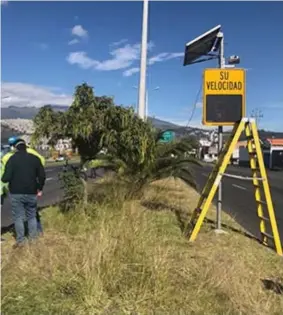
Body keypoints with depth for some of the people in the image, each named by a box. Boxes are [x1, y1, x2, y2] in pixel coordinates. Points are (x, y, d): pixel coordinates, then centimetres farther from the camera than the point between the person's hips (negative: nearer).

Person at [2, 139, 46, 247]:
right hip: (31, 193, 3)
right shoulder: (35, 158, 1)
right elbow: (42, 175, -1)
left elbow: (6, 178, -14)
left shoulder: (12, 159, -8)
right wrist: (40, 188, 12)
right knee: (32, 216, 16)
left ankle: (20, 240, 11)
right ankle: (33, 238, 20)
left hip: (16, 193, -3)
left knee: (18, 217, 8)